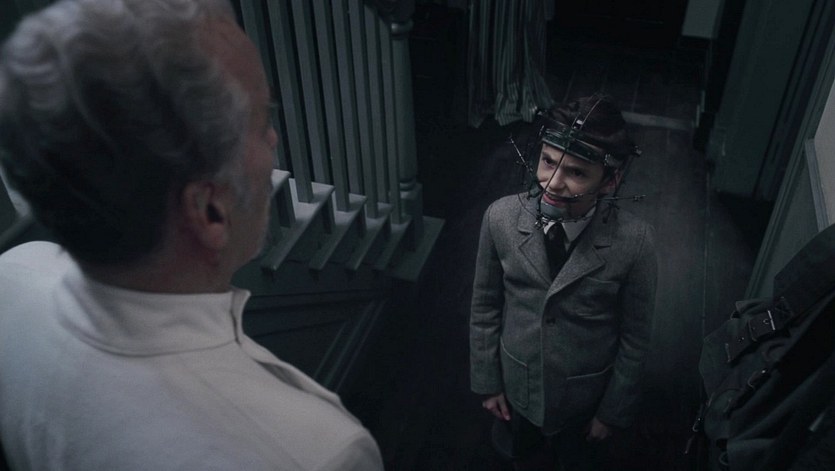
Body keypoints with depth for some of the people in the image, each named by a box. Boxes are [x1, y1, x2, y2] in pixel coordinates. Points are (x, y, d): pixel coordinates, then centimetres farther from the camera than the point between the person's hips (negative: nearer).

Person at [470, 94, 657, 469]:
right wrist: (487, 382, -1)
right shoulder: (501, 218, -22)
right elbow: (485, 307, -8)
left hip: (583, 396, -1)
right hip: (516, 384, 1)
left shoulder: (633, 242, -27)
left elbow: (635, 338, -13)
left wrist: (613, 411, -4)